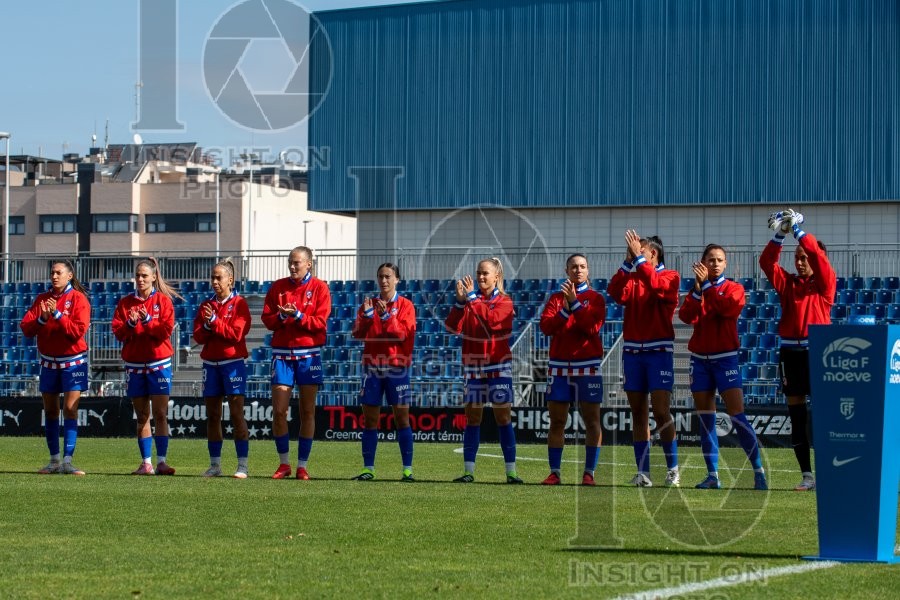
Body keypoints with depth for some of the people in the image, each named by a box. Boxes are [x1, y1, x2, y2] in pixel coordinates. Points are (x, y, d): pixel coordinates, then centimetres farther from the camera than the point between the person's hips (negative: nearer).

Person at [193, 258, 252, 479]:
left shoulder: (239, 303, -2)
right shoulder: (206, 305, 13)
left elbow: (236, 333, -11)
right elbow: (198, 336, 7)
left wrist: (215, 321, -16)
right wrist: (206, 326, -13)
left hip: (233, 362, -5)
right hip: (211, 363, 5)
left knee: (236, 413, -9)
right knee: (212, 414, 6)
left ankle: (242, 465, -9)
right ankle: (215, 465, 11)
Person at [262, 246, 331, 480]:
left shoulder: (319, 288, 1)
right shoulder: (278, 287, 8)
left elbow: (320, 322, -7)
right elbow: (267, 318, 5)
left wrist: (298, 316, -20)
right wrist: (282, 316, -15)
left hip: (309, 355, -2)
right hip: (282, 354, 2)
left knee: (307, 412, 2)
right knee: (278, 411, -4)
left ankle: (302, 465, 8)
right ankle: (283, 464, 9)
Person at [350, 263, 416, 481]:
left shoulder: (405, 305, 2)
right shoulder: (370, 304, 10)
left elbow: (403, 333, -11)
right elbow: (357, 334, 1)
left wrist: (386, 316, -21)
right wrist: (366, 315, -14)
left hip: (396, 366, -3)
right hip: (372, 366, 3)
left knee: (402, 417, -4)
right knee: (369, 418, 3)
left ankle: (408, 469, -3)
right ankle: (368, 468, 6)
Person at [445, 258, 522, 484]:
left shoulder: (504, 302, 0)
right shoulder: (472, 300, 9)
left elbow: (491, 319, -21)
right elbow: (453, 327, -4)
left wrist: (472, 297, -20)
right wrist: (460, 301, -16)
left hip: (498, 365, -3)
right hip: (474, 366, 3)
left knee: (503, 417, -5)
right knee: (472, 417, 3)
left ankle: (511, 471, -4)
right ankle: (468, 471, 5)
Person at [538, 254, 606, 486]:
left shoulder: (595, 298, 4)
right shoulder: (556, 298, 11)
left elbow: (593, 327, -12)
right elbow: (546, 326, -2)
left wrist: (574, 303, -17)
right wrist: (565, 309, -16)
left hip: (587, 366, -2)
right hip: (559, 366, 2)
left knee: (591, 421, -4)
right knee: (556, 421, 2)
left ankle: (589, 473, -2)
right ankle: (554, 472, 5)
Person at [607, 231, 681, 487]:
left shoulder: (670, 276, 1)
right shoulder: (632, 278, 13)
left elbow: (655, 284, -21)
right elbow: (616, 292, -7)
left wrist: (638, 258, -18)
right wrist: (627, 263, -12)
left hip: (659, 350, -5)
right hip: (632, 350, 5)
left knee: (661, 412, -10)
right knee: (638, 413, 4)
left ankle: (673, 470, 0)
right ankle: (643, 472, 7)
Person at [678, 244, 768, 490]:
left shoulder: (733, 288, 3)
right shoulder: (696, 291, 11)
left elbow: (729, 307, -19)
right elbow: (686, 316, -6)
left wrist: (707, 285, -17)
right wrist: (697, 290, -17)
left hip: (725, 358, -4)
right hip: (699, 358, 4)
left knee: (737, 415, -11)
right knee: (705, 418, 3)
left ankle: (759, 472, -7)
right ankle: (712, 475, 6)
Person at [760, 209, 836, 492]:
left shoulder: (825, 283, 3)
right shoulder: (788, 283, 12)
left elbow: (819, 257, -13)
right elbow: (766, 262, 0)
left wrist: (798, 230, -16)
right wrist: (779, 236, -13)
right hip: (790, 351, 4)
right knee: (796, 415, 4)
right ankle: (807, 475, 8)